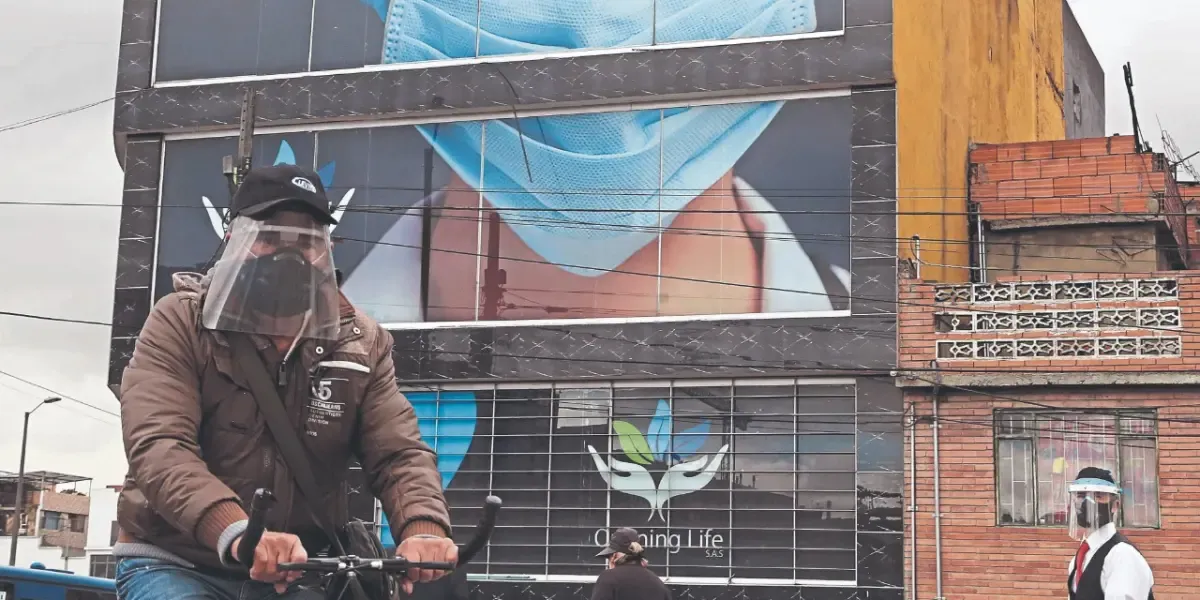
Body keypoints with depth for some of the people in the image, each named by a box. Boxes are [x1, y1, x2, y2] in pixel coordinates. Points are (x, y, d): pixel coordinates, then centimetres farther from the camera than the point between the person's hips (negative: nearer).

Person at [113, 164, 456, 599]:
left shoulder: (360, 343, 3)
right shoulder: (180, 324, -8)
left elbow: (399, 452, -6)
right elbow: (159, 447, -22)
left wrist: (423, 528, -30)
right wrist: (236, 532, -41)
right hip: (176, 563, -3)